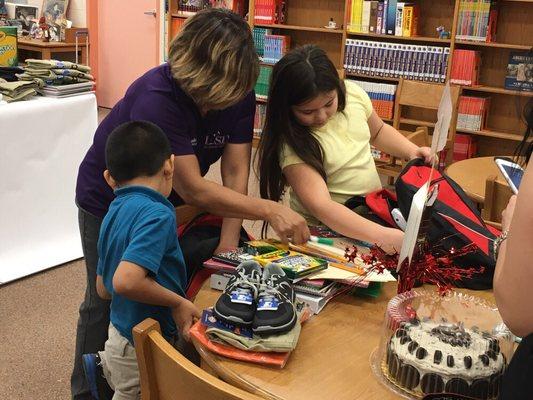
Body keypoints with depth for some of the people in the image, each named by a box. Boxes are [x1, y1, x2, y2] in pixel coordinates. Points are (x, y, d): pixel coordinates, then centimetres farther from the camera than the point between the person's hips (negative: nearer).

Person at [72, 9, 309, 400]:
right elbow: (193, 189, -38)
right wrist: (270, 210, -39)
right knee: (107, 302, 7)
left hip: (165, 204, 5)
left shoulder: (239, 95, -18)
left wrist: (228, 242, -26)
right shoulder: (156, 96, -37)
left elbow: (235, 170, -17)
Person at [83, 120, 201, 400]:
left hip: (121, 331, 7)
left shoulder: (113, 213, 3)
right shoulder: (157, 214, -23)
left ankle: (100, 364, 26)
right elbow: (126, 281, -34)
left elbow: (103, 289, 10)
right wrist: (178, 303, -21)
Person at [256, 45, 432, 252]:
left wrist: (412, 151, -1)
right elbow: (321, 207, -32)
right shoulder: (292, 143, -22)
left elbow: (378, 131, 16)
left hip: (373, 212, 6)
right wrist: (382, 235, -42)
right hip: (323, 230, -5)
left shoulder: (353, 94, -6)